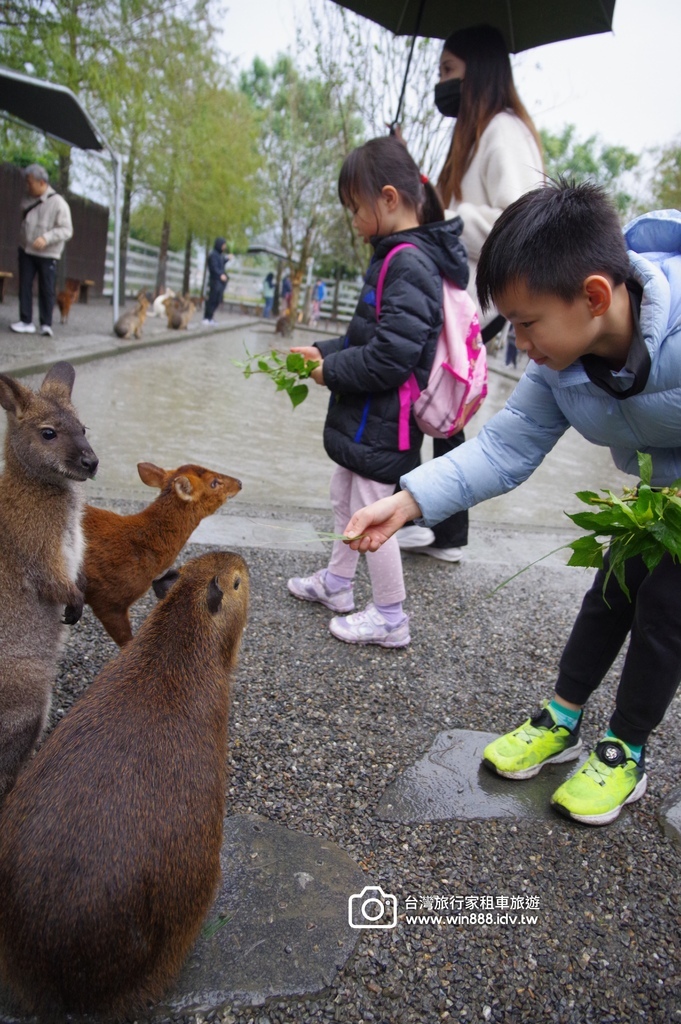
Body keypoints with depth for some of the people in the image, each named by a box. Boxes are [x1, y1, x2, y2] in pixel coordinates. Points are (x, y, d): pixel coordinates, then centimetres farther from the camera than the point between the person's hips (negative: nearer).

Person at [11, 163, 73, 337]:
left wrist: (46, 238, -27)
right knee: (24, 286, 2)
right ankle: (26, 322, 7)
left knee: (46, 290, -1)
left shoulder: (58, 203, -12)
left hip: (48, 254, -5)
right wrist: (22, 240, 9)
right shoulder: (28, 200, 5)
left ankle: (46, 324, 9)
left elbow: (66, 230, -16)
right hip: (26, 251, 5)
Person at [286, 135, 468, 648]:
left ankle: (391, 619, 17)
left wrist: (331, 370, -15)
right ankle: (337, 582, 43)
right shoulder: (399, 255, 10)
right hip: (365, 416, 10)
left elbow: (391, 354, -27)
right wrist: (322, 351, 8)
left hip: (381, 424, -10)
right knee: (344, 498, 23)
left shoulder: (408, 263, -21)